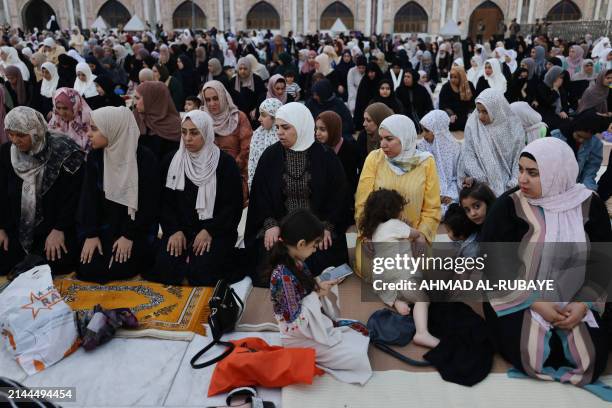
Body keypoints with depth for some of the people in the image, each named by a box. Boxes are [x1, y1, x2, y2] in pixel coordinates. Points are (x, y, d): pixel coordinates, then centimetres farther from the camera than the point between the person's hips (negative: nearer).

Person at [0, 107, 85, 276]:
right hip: (18, 226, 5)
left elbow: (72, 195, -14)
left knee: (54, 263, -21)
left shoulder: (63, 152, -15)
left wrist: (59, 229, -17)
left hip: (53, 225, -4)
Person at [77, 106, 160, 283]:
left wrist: (129, 235, -15)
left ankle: (139, 254, 13)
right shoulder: (94, 156, -2)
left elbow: (149, 203, -13)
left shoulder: (145, 159, -17)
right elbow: (89, 197, -1)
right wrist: (91, 234, -9)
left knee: (114, 269, -18)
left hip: (137, 227, -4)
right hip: (106, 223, 5)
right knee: (87, 269, -9)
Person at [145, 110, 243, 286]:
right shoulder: (171, 161, 9)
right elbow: (165, 201, 8)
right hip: (179, 229, 3)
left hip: (216, 230, -3)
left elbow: (234, 205, -5)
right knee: (163, 269, -23)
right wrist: (174, 230, -8)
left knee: (201, 272, -28)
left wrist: (209, 231, -15)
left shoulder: (225, 163, -3)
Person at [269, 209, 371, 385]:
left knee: (361, 330, 10)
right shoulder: (283, 275, -31)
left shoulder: (297, 262, -4)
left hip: (316, 322, 9)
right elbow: (295, 319, -25)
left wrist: (319, 284, -6)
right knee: (357, 356, -10)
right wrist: (317, 294, -18)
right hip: (300, 336, -9)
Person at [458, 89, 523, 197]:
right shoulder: (473, 125, 0)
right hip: (483, 184, 0)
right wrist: (470, 177, -16)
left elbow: (519, 159, 1)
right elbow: (468, 154, 0)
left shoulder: (514, 127, 0)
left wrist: (514, 185, -10)